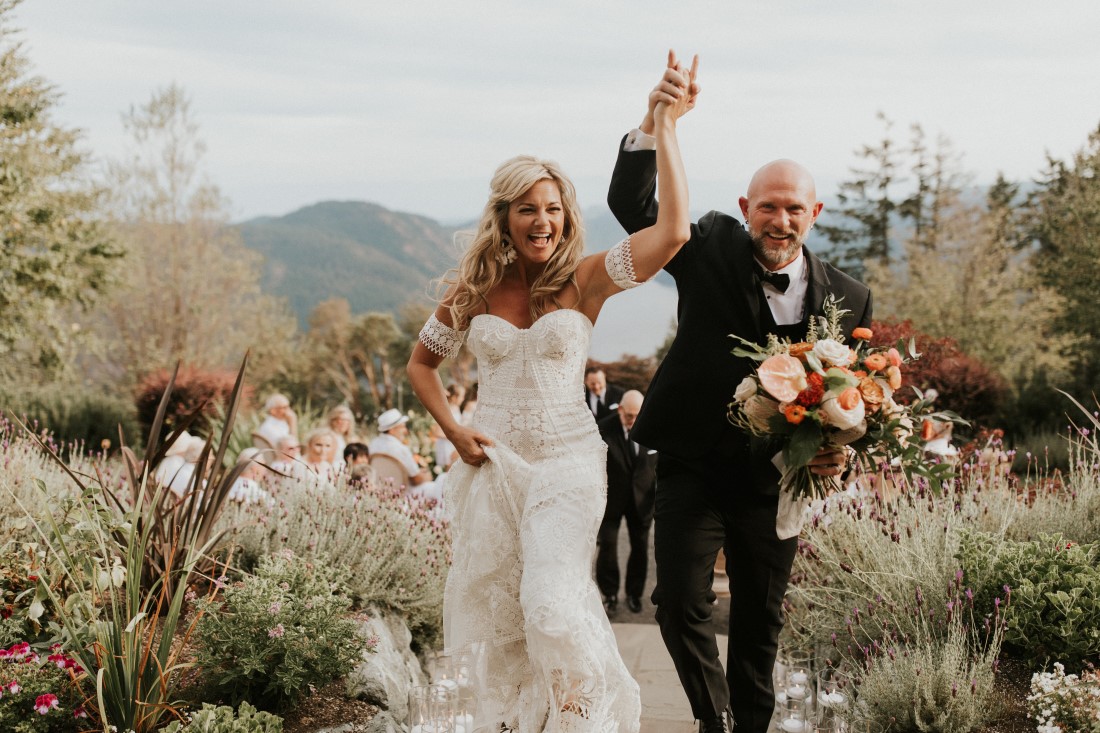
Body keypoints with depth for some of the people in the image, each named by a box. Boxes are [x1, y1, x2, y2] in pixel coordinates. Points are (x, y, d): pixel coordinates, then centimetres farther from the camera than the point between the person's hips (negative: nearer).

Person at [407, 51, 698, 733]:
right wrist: (453, 431, 2)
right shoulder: (473, 290, 2)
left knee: (551, 604, -21)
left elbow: (673, 230, -21)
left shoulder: (586, 279, -6)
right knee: (498, 619, 8)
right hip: (491, 464, 3)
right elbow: (422, 362, 17)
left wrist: (665, 125, -23)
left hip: (567, 464, -3)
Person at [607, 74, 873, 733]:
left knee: (761, 621, 12)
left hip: (775, 479, 2)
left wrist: (841, 452, -16)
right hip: (693, 464, -1)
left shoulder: (848, 298, -2)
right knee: (681, 603, -11)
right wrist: (653, 124, -30)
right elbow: (631, 205, -14)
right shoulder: (711, 249, -5)